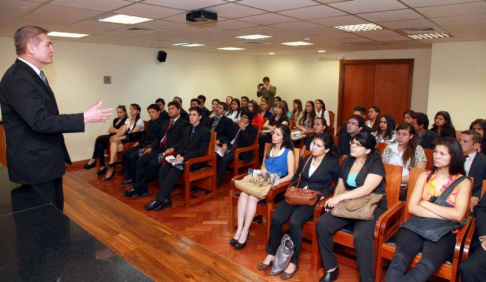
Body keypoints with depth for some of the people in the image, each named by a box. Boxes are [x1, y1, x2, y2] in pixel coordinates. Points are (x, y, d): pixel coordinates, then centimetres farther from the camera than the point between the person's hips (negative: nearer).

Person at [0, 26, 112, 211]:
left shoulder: (33, 74, 11)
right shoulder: (17, 79, -21)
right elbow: (40, 121, -28)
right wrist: (85, 117, -25)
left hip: (47, 161, 10)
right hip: (35, 164, -10)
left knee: (55, 214, 20)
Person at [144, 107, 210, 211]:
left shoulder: (205, 131, -6)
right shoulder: (187, 129, 18)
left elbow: (201, 151, -14)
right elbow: (182, 144, 15)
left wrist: (184, 157, -23)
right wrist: (179, 154, -8)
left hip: (195, 160, -7)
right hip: (183, 157, 7)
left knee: (174, 171, -30)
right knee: (163, 169, -17)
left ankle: (160, 200, -26)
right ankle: (166, 199, -19)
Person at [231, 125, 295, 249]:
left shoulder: (288, 152, -4)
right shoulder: (269, 148, 15)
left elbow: (291, 175, -8)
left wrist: (278, 181, -24)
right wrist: (263, 169, 0)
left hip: (276, 185, -5)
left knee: (252, 198, -29)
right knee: (243, 194, -24)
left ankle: (245, 231, -17)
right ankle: (239, 229, -22)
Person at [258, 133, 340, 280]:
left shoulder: (333, 163, -1)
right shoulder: (307, 159, 14)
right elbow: (296, 177, 21)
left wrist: (323, 194, -13)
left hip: (315, 200, -5)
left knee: (295, 221, -32)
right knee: (276, 217, -20)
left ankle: (293, 261, -14)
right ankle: (271, 253, -2)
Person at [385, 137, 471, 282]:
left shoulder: (463, 182, 7)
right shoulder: (424, 176, 14)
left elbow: (458, 215, -10)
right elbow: (412, 207, 3)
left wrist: (425, 203, -3)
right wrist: (444, 214, -8)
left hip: (444, 231, -2)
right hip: (418, 225, 2)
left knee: (426, 265, -35)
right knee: (399, 259, -31)